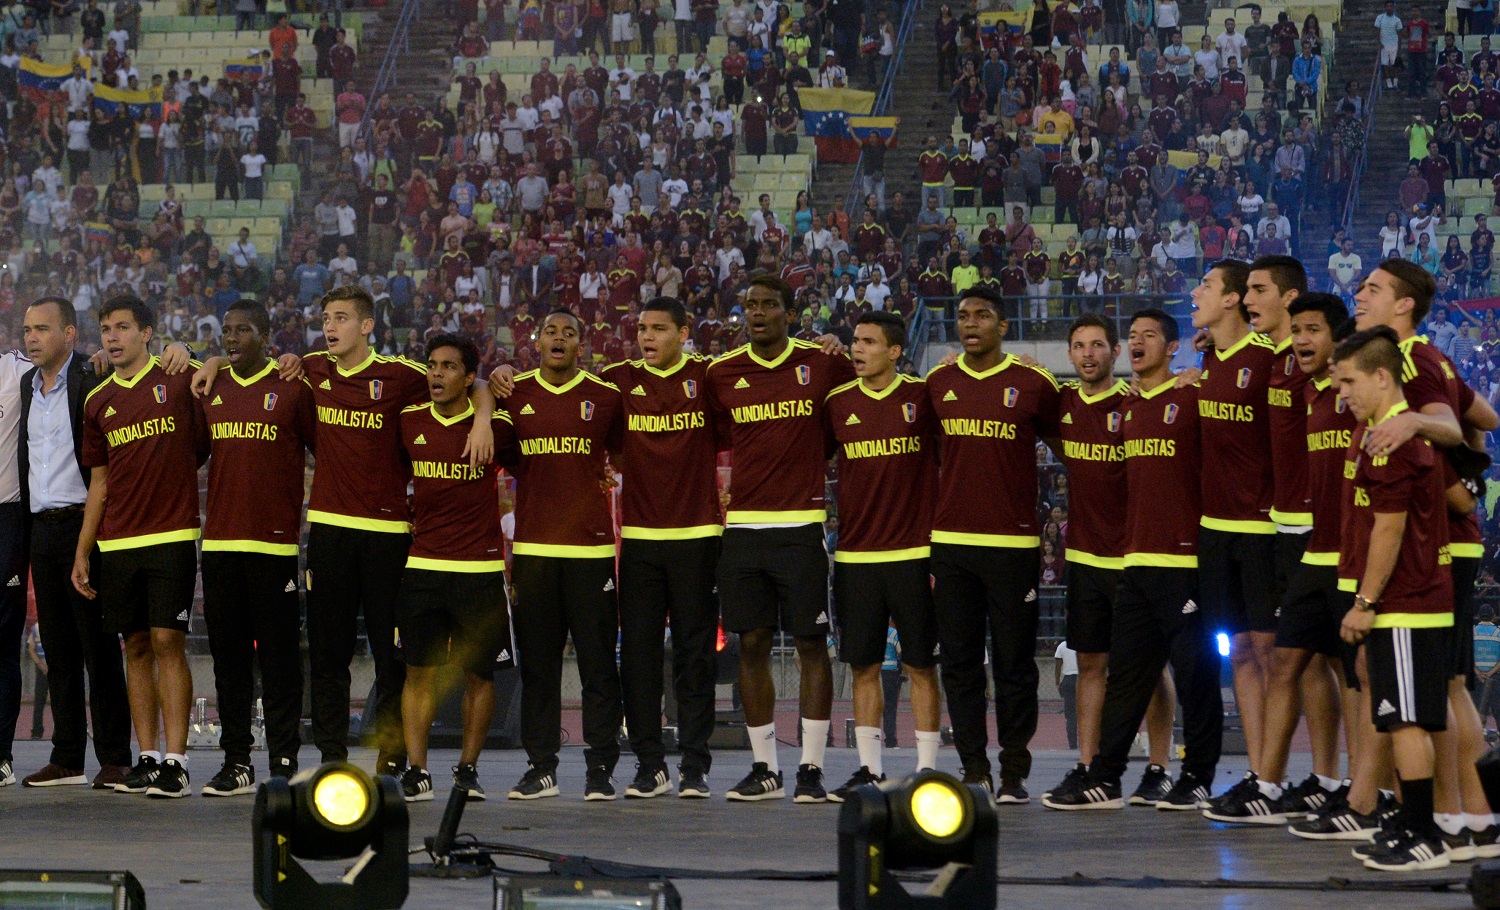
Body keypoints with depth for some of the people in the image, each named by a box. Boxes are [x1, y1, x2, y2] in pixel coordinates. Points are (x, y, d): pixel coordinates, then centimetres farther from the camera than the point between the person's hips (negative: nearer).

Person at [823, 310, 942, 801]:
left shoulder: (922, 396, -1)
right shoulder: (837, 403, 6)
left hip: (914, 553, -3)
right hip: (854, 554, 3)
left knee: (920, 664, 1)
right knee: (864, 666, 5)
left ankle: (927, 770, 6)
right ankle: (869, 770, 12)